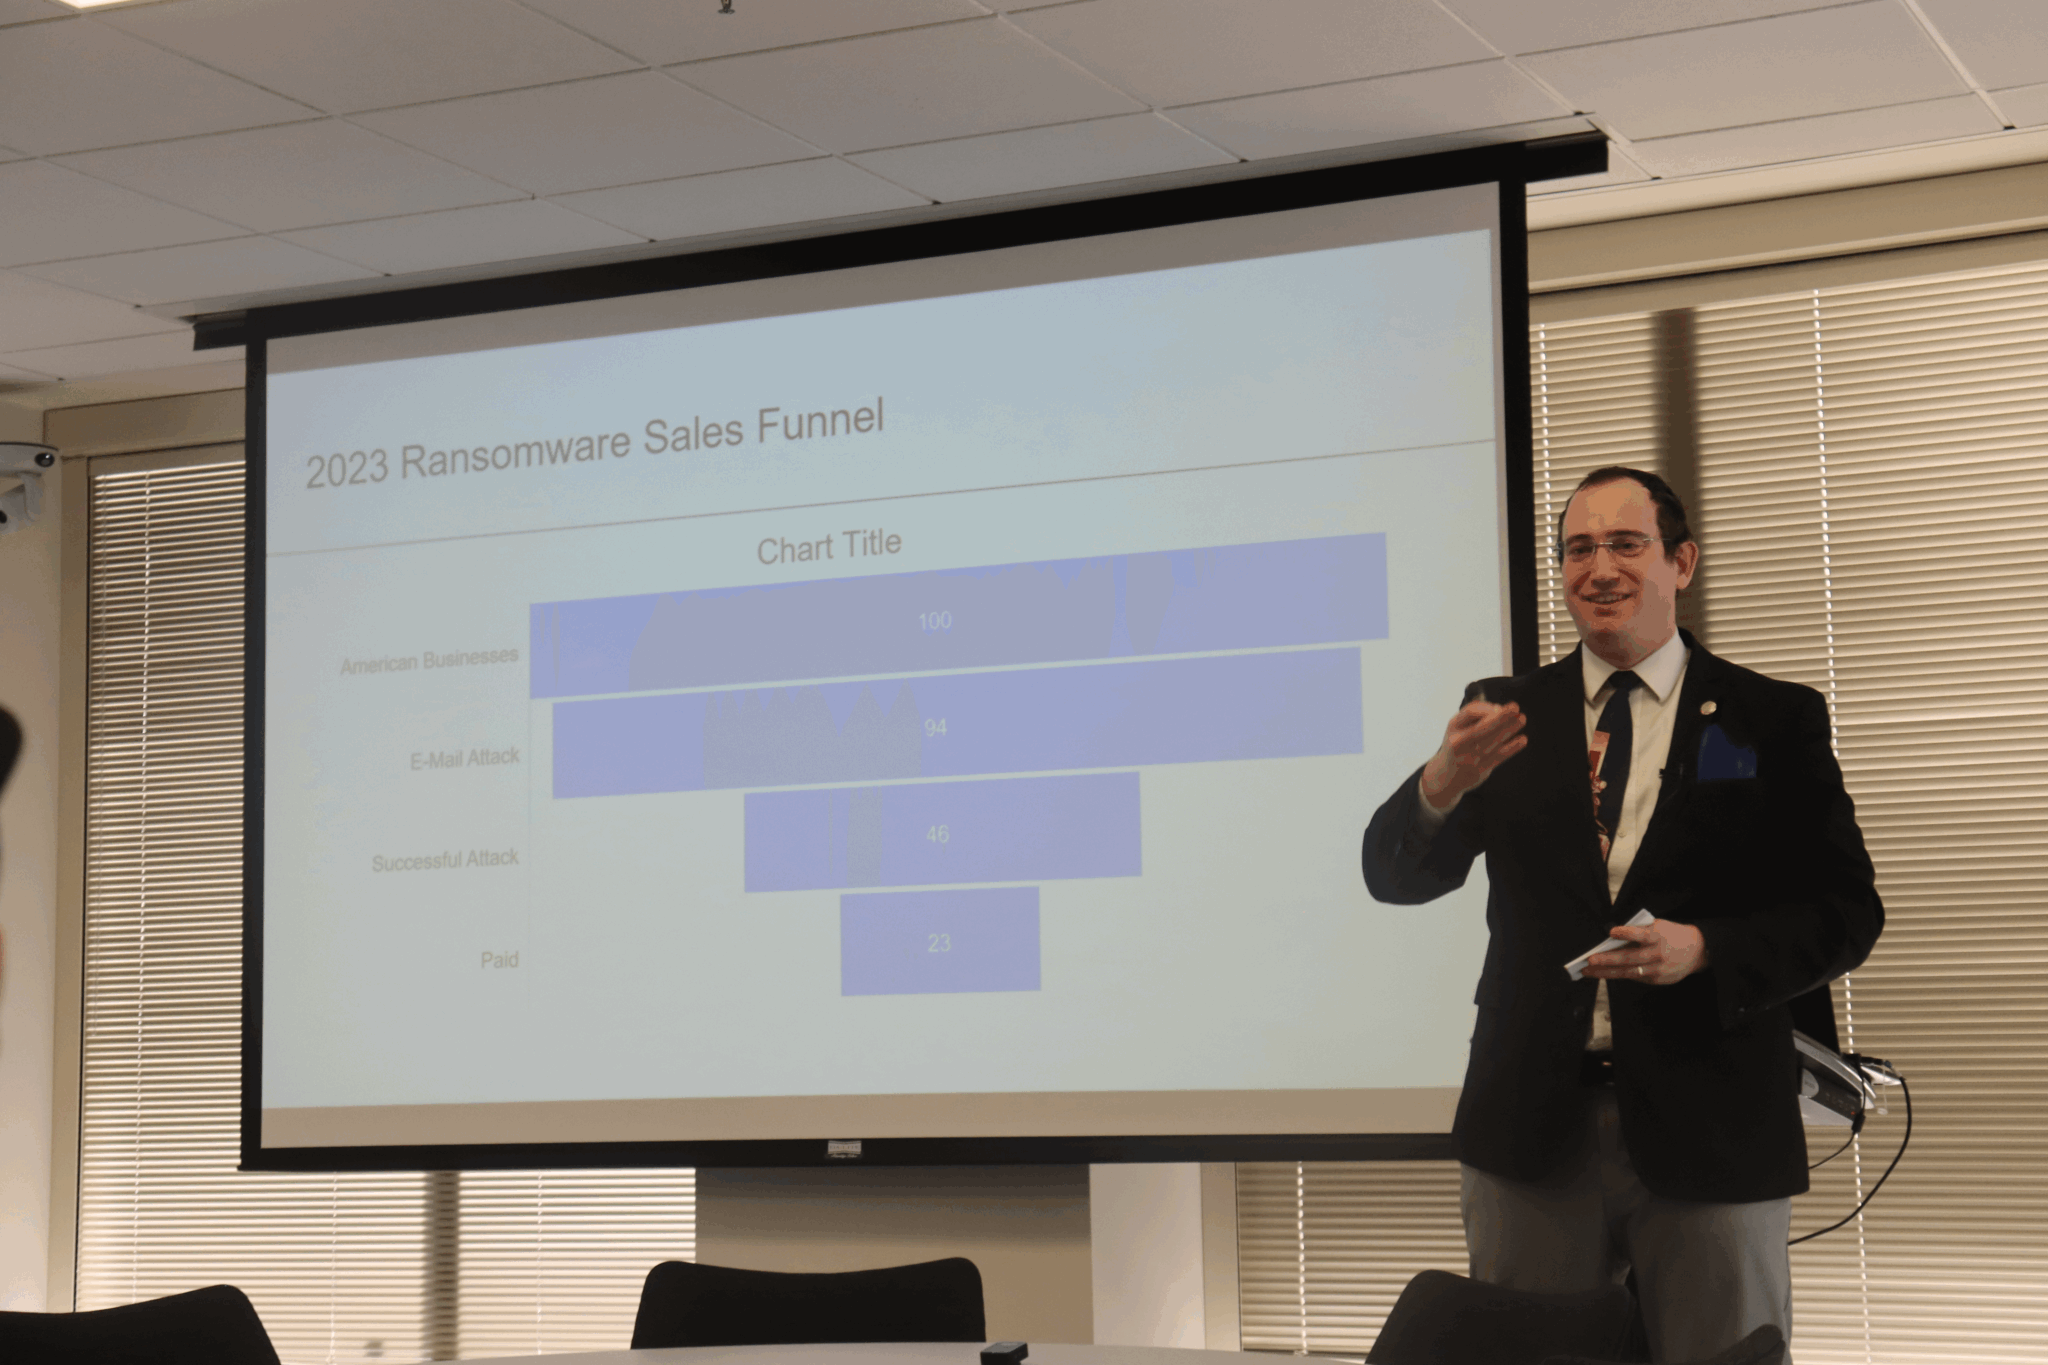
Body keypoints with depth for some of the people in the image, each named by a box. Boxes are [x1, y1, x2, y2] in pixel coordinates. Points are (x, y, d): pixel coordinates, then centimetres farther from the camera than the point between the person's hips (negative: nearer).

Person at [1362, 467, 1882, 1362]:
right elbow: (1394, 878, 1)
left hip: (1712, 1130, -1)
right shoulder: (1507, 715, 8)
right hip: (1532, 1124, 2)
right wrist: (1445, 782, -21)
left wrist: (1703, 950, -17)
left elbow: (1847, 912, 1)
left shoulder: (1775, 720, 3)